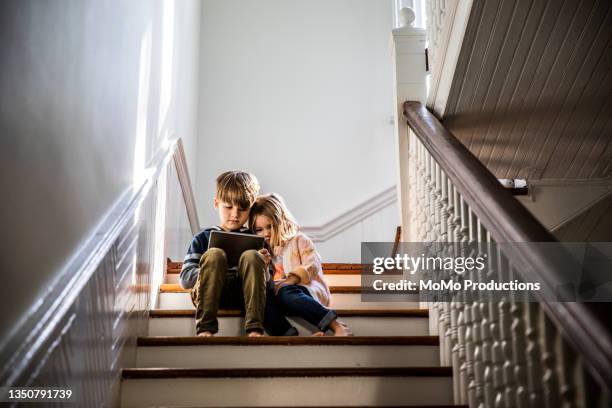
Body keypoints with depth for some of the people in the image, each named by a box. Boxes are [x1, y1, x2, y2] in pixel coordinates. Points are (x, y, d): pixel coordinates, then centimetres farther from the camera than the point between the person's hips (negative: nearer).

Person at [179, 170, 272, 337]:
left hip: (244, 294, 1)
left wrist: (262, 266, -6)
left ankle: (254, 328, -37)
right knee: (214, 254, -27)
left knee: (251, 256, -26)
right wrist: (213, 267, -9)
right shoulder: (203, 238, 16)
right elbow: (185, 279, 7)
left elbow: (267, 281, 16)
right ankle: (205, 328, -35)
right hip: (209, 295, -1)